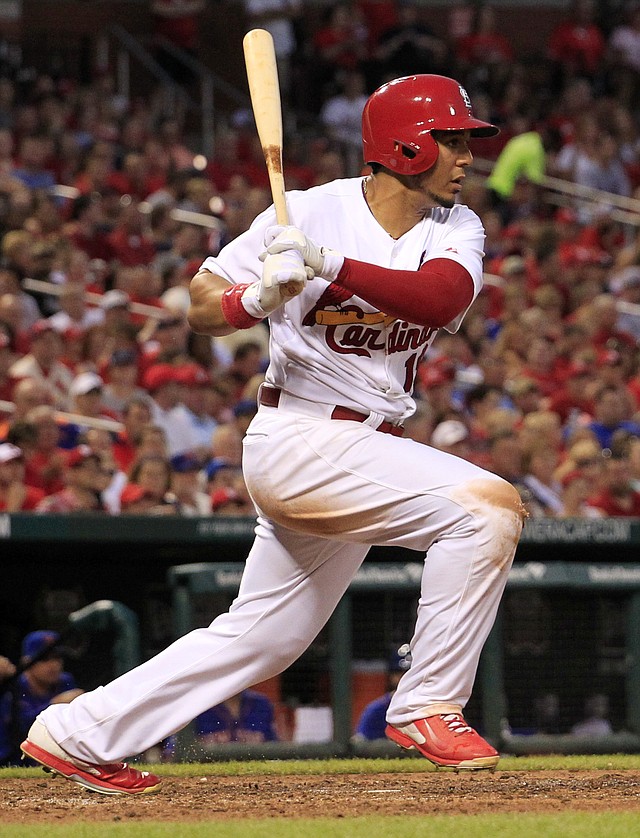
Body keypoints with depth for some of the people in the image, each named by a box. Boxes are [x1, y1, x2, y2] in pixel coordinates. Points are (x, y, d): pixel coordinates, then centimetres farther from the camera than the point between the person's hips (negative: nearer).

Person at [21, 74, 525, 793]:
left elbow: (442, 297, -20)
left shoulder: (456, 229, 3)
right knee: (487, 504, -21)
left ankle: (77, 734, 23)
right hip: (300, 438, -7)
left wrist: (334, 265, -32)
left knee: (262, 637, 14)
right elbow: (201, 309, -6)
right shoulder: (311, 213, -11)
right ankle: (427, 707, -12)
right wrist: (258, 296, -27)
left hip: (364, 452, 7)